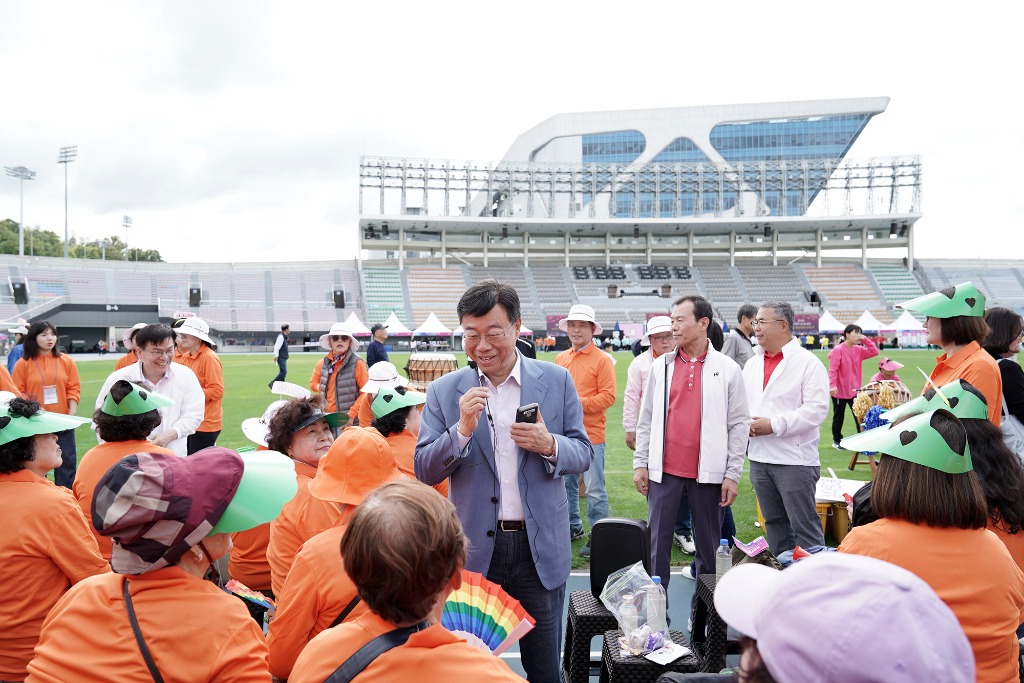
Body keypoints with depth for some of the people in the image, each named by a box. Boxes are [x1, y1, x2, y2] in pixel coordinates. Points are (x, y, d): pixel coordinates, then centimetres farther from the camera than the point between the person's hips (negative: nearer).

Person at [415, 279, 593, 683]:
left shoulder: (556, 381, -2)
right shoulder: (444, 392, -3)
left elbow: (584, 454, 1)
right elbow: (424, 471, -5)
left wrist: (549, 445, -21)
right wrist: (462, 429, -22)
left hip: (541, 546, 0)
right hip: (474, 548, 0)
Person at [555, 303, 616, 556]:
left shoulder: (602, 360, -5)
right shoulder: (561, 358, 12)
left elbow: (608, 396, -10)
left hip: (591, 434, -6)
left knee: (594, 489, -3)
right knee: (565, 483, 16)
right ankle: (572, 526, 33)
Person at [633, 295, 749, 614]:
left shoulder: (727, 369, -1)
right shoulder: (661, 366, 6)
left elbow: (739, 423, -1)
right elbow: (647, 418, 8)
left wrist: (733, 474, -4)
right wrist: (640, 463, 3)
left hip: (708, 473, -1)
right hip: (664, 471, 2)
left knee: (708, 546, 9)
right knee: (658, 543, 6)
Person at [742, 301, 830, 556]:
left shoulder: (808, 362, -8)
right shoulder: (752, 364, 13)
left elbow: (816, 409, -17)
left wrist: (774, 425, -19)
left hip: (795, 459, -7)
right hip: (759, 458, 7)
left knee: (804, 526, -2)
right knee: (774, 524, 16)